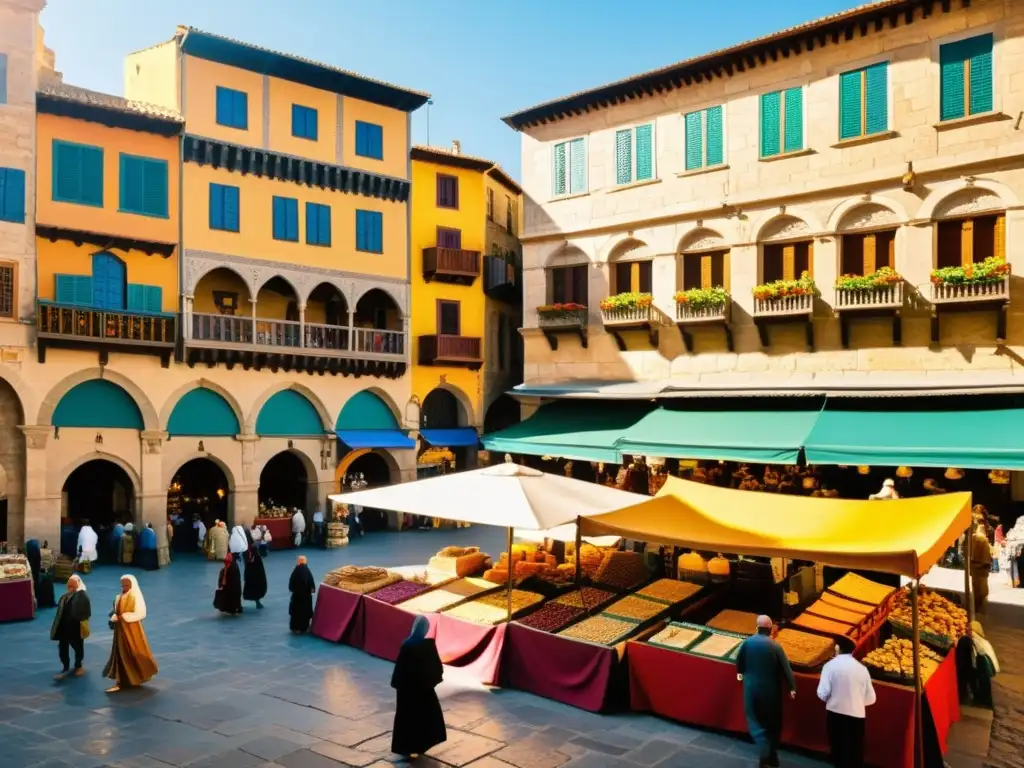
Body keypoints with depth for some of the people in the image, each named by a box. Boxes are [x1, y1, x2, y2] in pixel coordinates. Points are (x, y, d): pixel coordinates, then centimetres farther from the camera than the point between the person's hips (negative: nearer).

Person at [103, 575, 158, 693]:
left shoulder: (136, 597, -13)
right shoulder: (119, 598, 6)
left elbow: (140, 614, -20)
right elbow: (115, 612, 13)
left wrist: (124, 617, -22)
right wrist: (114, 618, -8)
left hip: (132, 630, -6)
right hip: (120, 630, 6)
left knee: (134, 653, 3)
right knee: (120, 654, 8)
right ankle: (120, 682, 14)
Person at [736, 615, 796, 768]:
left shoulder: (747, 642, -6)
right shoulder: (775, 646, -11)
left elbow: (739, 659, 11)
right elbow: (786, 668, -8)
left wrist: (740, 672, 32)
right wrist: (792, 687, 4)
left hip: (752, 688, 0)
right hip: (771, 689, 0)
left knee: (756, 721, 7)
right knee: (773, 722, 17)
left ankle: (765, 750, -14)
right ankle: (772, 756, 25)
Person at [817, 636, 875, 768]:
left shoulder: (831, 665, -7)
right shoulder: (862, 668, 0)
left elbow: (822, 693, -12)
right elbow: (870, 698, 3)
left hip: (835, 714, -2)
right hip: (857, 715, 2)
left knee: (838, 751, 12)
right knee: (855, 753, 10)